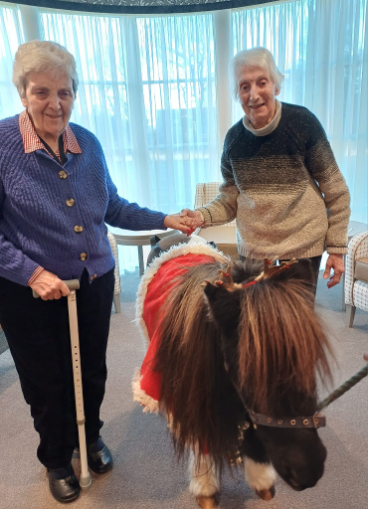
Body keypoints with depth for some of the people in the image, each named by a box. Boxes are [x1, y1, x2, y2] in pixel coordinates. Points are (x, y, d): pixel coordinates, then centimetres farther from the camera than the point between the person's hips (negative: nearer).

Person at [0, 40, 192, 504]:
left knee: (93, 372, 21)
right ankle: (56, 459, 45)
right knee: (47, 382, 16)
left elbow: (111, 207, 10)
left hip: (94, 282, 4)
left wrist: (164, 220, 6)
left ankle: (90, 437, 51)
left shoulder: (88, 143, 0)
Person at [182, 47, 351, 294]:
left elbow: (336, 192, -5)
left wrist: (337, 248, -4)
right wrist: (202, 216, -14)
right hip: (252, 251, 3)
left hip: (302, 250, -2)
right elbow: (230, 200, 5)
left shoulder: (302, 122, -10)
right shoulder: (235, 137, -2)